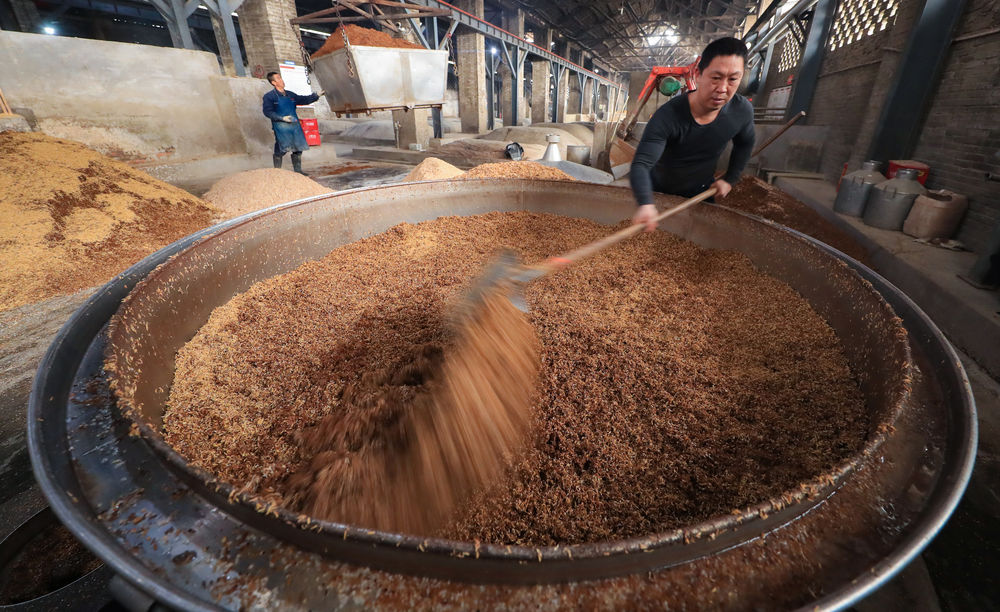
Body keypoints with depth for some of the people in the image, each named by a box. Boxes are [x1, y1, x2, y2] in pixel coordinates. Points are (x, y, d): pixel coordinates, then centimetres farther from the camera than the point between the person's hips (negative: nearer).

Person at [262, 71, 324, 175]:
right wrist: (282, 118, -19)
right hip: (281, 127, -6)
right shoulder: (269, 96, -3)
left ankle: (297, 170, 18)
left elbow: (303, 100, 23)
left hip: (294, 125, 6)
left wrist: (316, 95, 16)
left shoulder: (290, 94, 14)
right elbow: (267, 112, -8)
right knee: (280, 151, -5)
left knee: (298, 149, 7)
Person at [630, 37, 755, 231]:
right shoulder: (668, 116, -33)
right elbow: (641, 163, -43)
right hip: (659, 191, -3)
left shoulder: (742, 111, -17)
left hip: (701, 193, 4)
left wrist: (730, 179, 3)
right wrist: (645, 204, -59)